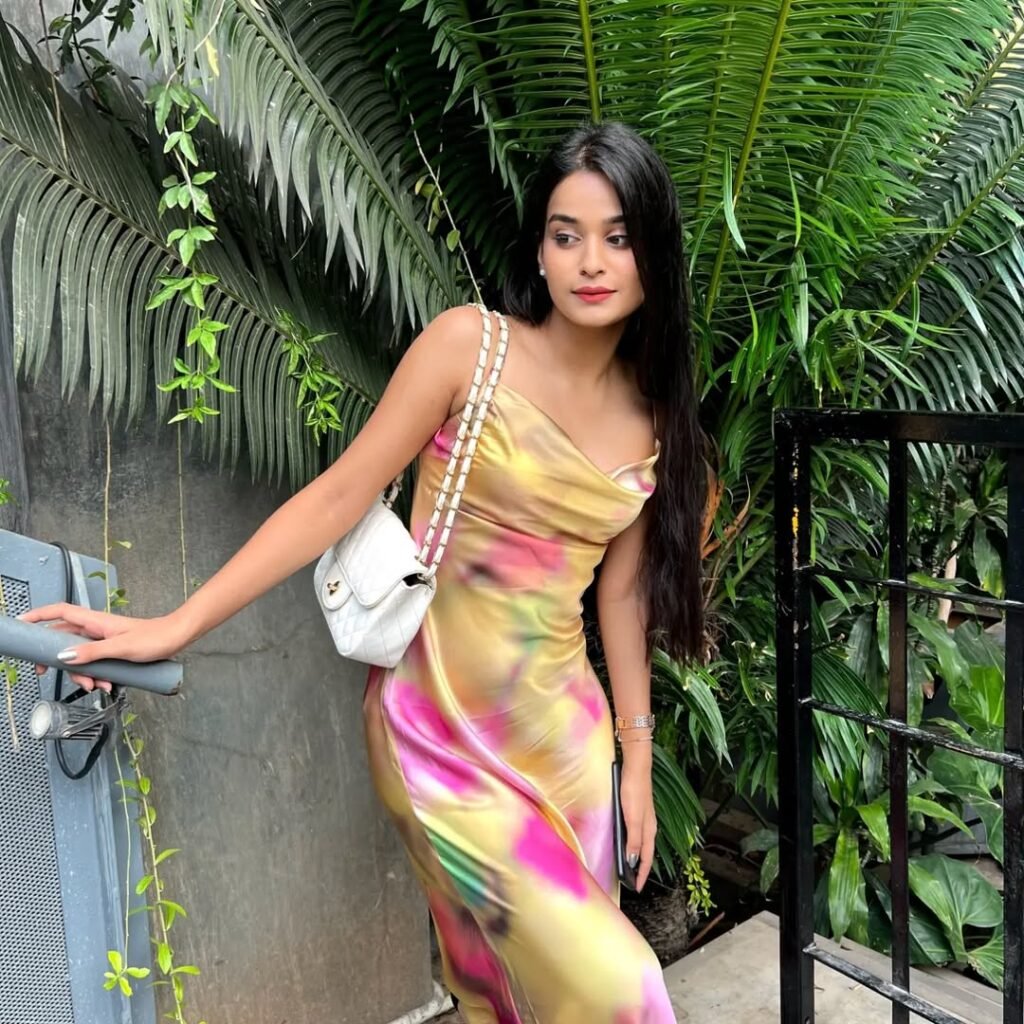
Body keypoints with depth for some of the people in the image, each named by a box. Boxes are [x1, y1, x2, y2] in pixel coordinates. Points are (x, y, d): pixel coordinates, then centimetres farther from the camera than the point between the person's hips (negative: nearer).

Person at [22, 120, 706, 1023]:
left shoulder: (651, 413, 5)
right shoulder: (469, 345, -10)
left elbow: (620, 589, 10)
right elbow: (339, 496, -10)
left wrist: (637, 753, 12)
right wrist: (174, 627, -13)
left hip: (561, 729, 5)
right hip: (442, 726, -5)